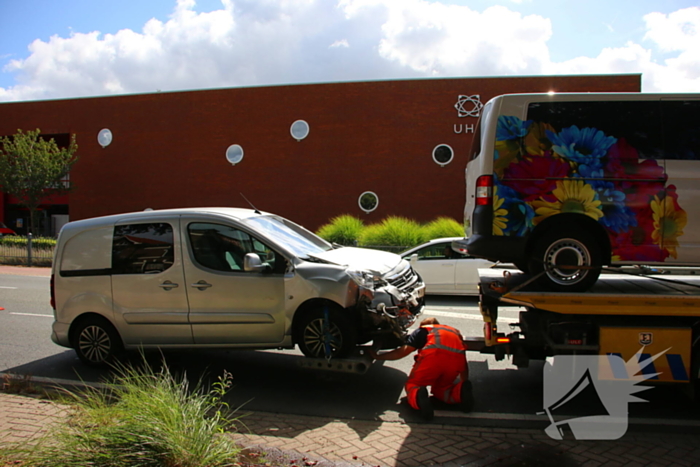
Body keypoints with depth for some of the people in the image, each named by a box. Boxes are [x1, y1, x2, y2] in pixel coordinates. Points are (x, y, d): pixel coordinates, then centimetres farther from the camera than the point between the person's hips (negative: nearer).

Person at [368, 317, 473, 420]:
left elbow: (404, 351, 17)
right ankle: (460, 391, -5)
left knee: (412, 384, 15)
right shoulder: (456, 332, 39)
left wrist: (377, 356, 27)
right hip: (457, 356, 4)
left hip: (433, 354, -3)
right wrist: (464, 382, 44)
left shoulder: (422, 330, 28)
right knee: (439, 389, 26)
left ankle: (418, 395, -20)